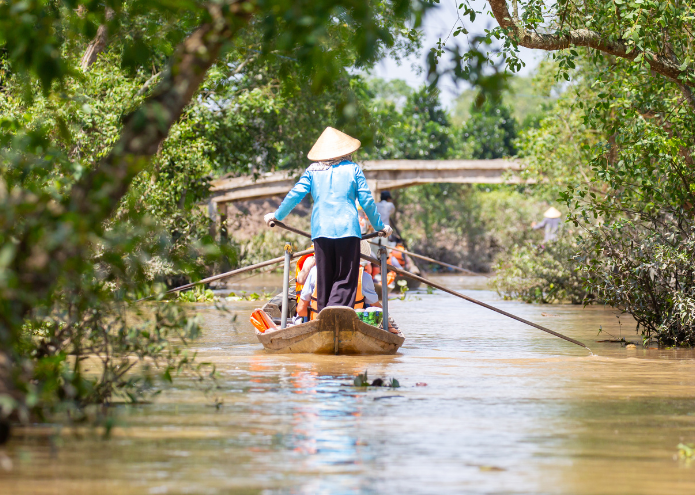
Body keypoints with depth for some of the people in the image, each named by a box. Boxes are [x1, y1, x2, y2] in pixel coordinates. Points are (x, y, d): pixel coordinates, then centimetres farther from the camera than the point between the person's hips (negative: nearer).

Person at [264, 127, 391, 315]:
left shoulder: (312, 171, 11)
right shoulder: (353, 168, 9)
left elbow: (295, 194, 8)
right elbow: (366, 200, 8)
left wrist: (277, 215, 23)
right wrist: (379, 226, 20)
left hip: (321, 230, 2)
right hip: (347, 229, -2)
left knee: (324, 280, 9)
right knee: (345, 279, -3)